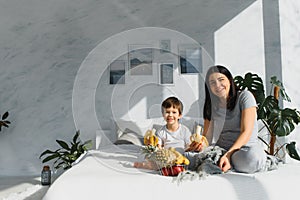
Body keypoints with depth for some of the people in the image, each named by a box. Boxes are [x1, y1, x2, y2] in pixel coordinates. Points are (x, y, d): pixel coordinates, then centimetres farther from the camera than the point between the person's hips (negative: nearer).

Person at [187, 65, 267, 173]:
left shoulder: (244, 96, -4)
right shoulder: (212, 105, 11)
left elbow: (246, 132, -13)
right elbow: (206, 135, 7)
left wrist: (228, 155, -27)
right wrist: (199, 143, -19)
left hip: (246, 147, -2)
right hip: (221, 149, 3)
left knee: (250, 158, -40)